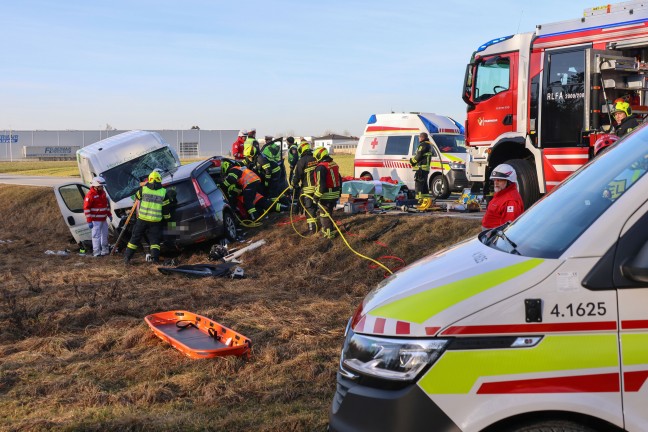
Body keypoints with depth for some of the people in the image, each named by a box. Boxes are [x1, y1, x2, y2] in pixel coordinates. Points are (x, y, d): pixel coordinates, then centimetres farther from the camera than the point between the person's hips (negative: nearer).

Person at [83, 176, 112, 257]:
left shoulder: (103, 193, 11)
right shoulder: (90, 195, -15)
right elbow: (86, 208, -16)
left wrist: (109, 214, 21)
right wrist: (89, 221, -19)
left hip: (103, 219, 8)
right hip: (96, 220, -8)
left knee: (105, 234, 16)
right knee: (96, 235, -6)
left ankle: (105, 250, 29)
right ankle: (96, 252, -2)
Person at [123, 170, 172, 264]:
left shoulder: (143, 189, -1)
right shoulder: (163, 192, 0)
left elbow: (136, 197, 19)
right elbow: (166, 208, 4)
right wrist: (167, 218, 17)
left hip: (142, 219, 1)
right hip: (156, 221, 0)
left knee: (135, 238, 10)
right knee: (154, 240, 6)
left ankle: (127, 257, 12)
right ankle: (155, 258, -7)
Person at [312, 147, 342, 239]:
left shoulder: (321, 167, -19)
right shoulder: (334, 164, 10)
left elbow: (320, 184, -24)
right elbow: (339, 180, 18)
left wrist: (317, 195, -18)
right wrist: (339, 191, 26)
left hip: (326, 196, -9)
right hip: (335, 195, 9)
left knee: (324, 214, 2)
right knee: (328, 212, 22)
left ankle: (329, 232, 4)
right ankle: (326, 228, 33)